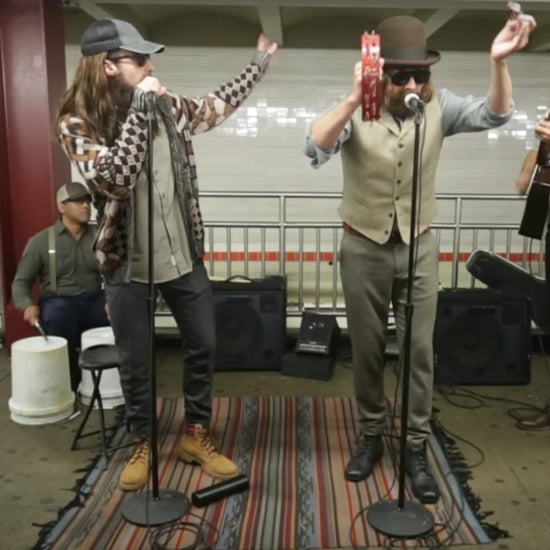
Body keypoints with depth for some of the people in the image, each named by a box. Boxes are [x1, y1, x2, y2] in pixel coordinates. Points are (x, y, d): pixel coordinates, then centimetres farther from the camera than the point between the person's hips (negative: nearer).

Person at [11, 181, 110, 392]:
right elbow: (21, 281, 4)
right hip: (59, 302, -2)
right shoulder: (40, 241, 1)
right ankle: (69, 388, -14)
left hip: (94, 300, 3)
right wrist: (28, 305, -17)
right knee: (56, 318, -36)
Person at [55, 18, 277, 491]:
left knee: (203, 346, 12)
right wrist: (138, 111, -26)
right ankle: (144, 444, 33)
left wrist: (259, 63, 24)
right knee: (135, 361, 10)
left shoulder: (167, 107, 1)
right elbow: (115, 180, -27)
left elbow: (217, 105, 18)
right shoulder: (78, 123, -11)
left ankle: (196, 435, 32)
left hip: (183, 253, 4)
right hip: (127, 263, -4)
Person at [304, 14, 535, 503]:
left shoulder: (437, 106, -5)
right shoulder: (356, 111, -11)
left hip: (419, 247, 1)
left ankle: (417, 448, 21)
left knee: (420, 350, 5)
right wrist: (352, 100, -40)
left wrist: (499, 61, -33)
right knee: (367, 349, 11)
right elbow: (315, 149, -27)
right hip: (363, 248, -1)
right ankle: (371, 435, 31)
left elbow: (494, 115, -16)